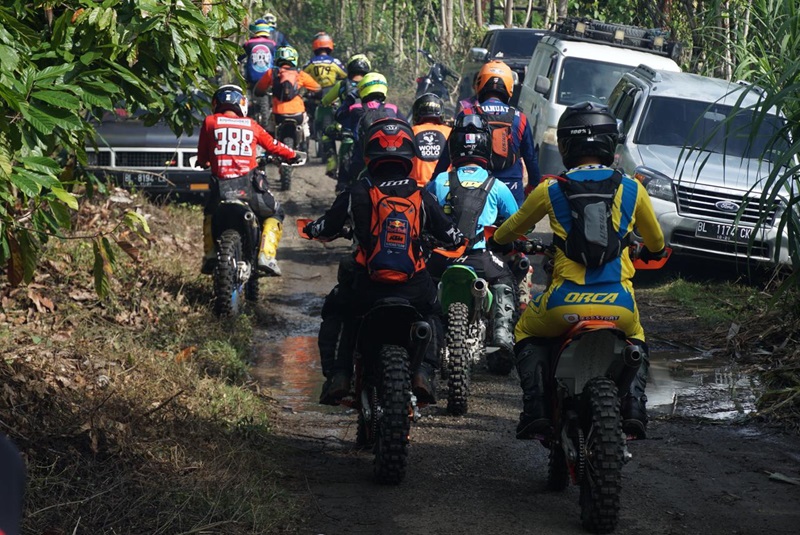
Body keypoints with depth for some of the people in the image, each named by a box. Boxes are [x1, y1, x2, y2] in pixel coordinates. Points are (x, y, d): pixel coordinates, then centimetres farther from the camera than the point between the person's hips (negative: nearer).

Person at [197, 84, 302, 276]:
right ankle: (266, 256, 1)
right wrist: (293, 155, 42)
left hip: (221, 185, 1)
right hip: (248, 184, -1)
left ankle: (210, 255, 13)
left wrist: (204, 162, 39)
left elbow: (202, 156, 14)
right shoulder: (250, 125, 11)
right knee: (275, 214, 22)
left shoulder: (210, 122, 9)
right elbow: (273, 145, 22)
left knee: (210, 214, 32)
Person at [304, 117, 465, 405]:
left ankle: (338, 374, 8)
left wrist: (311, 228, 34)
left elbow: (325, 229, 10)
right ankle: (424, 370, 9)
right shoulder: (422, 197, 4)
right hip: (414, 290, 1)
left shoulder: (355, 194, 0)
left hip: (366, 288, -1)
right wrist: (463, 239, 36)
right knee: (432, 315, 33)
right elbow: (451, 236, 11)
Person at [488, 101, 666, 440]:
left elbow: (508, 232, 20)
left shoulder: (550, 190, 3)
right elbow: (656, 244, 23)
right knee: (635, 340, 34)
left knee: (526, 333, 29)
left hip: (566, 303, -1)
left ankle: (536, 409, 9)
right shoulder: (632, 189, 7)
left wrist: (497, 241, 44)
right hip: (619, 305, 2)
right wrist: (645, 253, 47)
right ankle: (634, 408, 11)